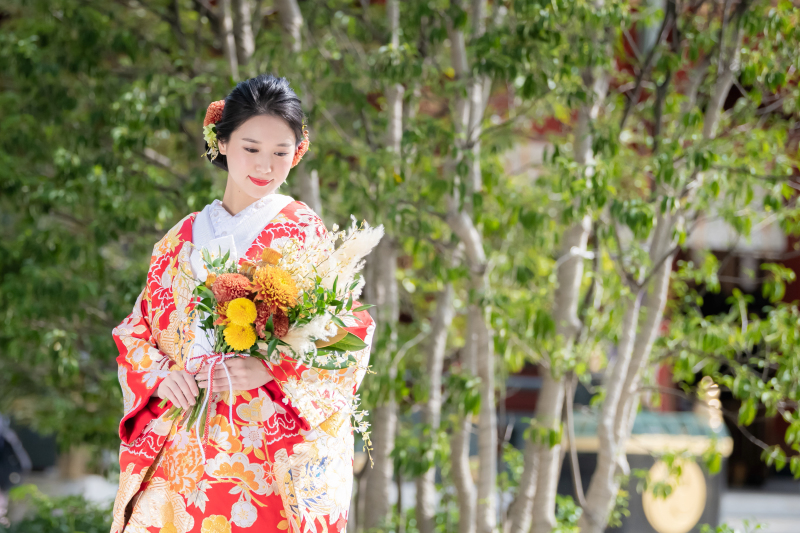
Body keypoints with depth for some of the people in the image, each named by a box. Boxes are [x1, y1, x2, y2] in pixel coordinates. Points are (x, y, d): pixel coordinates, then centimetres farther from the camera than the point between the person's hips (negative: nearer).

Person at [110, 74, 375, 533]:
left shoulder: (305, 233, 4)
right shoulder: (183, 240, 14)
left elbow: (352, 331, -4)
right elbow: (135, 331, 15)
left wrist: (268, 370, -17)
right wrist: (160, 375, -7)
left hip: (275, 456, -3)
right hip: (186, 451, 3)